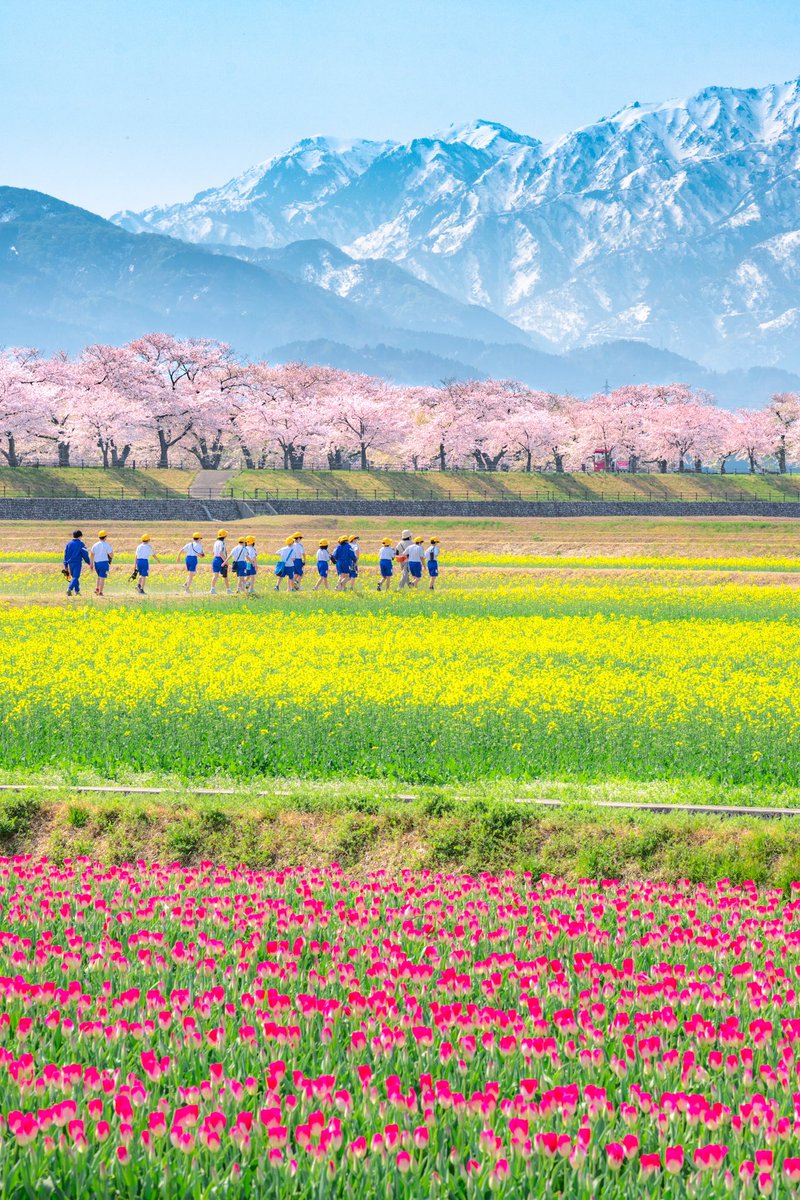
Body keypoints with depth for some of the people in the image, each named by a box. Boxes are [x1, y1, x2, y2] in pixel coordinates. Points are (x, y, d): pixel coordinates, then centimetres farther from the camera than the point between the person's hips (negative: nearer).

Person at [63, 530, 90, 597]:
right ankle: (70, 589, -26)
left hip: (70, 563, 5)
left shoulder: (68, 544, 8)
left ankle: (77, 591, 20)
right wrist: (89, 562, 9)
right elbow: (85, 554, -4)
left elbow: (66, 555, 10)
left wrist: (66, 565, 14)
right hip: (77, 562, -5)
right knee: (75, 577, -7)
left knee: (74, 576, 17)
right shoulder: (81, 544, -5)